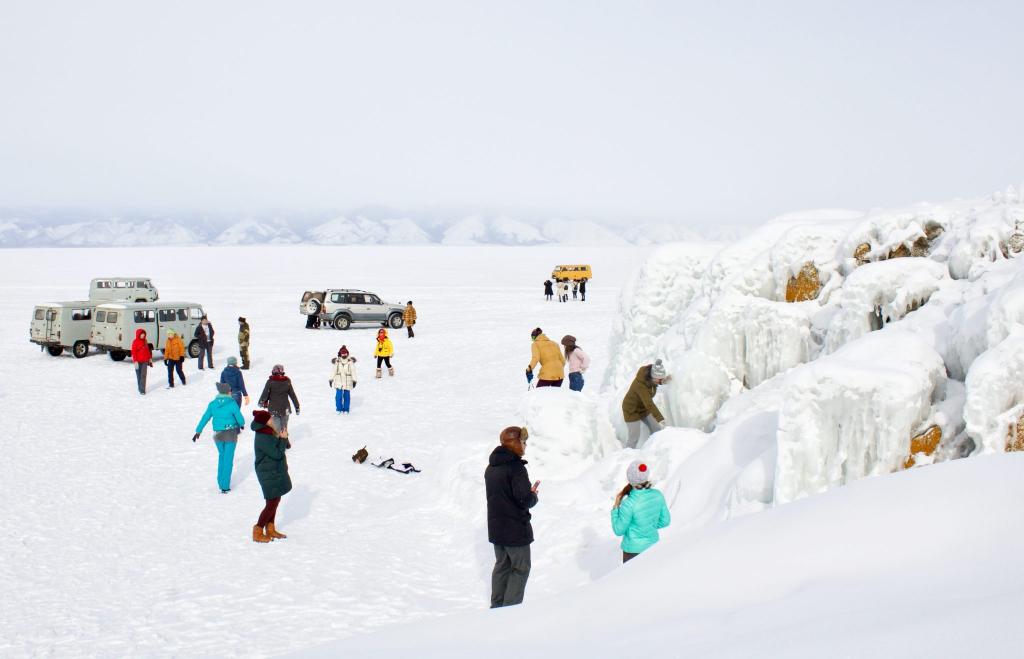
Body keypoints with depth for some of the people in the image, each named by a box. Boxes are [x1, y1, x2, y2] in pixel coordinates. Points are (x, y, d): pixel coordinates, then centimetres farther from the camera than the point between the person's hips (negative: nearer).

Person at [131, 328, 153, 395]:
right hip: (138, 361, -4)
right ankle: (140, 389, 19)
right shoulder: (135, 342, -8)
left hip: (145, 361, 4)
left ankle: (142, 390, -8)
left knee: (143, 375, -5)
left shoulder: (145, 341, 9)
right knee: (139, 375, 7)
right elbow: (133, 352, -11)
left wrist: (150, 358, 20)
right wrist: (135, 361, -17)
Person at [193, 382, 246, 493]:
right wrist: (242, 424, 14)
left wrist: (198, 431, 10)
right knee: (228, 459, 3)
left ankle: (221, 482, 26)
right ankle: (225, 486, 2)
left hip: (218, 434, 4)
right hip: (230, 434, -4)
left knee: (221, 456, 24)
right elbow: (239, 418, -8)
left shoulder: (213, 404, -3)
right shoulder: (232, 404, -15)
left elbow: (205, 418, 1)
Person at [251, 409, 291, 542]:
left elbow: (275, 448, 16)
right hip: (269, 474, -10)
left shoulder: (266, 433, 7)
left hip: (274, 472, 10)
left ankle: (270, 529, 30)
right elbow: (277, 453, -24)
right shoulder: (263, 438, -25)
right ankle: (258, 532, -1)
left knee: (275, 501, 19)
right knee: (272, 503, -7)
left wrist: (280, 438, 0)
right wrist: (283, 439, -16)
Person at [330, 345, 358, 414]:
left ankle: (346, 409, 16)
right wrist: (331, 379, 6)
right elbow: (334, 371, 6)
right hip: (338, 382, 1)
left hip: (347, 382, 0)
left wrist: (354, 380, -1)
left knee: (346, 396, 5)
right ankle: (339, 409, 11)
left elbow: (353, 371, 0)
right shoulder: (337, 361, -1)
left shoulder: (350, 361, -4)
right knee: (338, 396, -3)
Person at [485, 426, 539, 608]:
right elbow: (525, 500, -24)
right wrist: (534, 496, -1)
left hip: (495, 528, 8)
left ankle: (497, 606, 21)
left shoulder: (491, 468, 10)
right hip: (515, 529, -8)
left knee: (502, 565, 18)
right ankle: (511, 608, -1)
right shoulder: (516, 468, -19)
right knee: (520, 568, 2)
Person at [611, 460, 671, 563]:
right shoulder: (657, 495, -13)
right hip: (652, 545, 5)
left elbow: (619, 530, -17)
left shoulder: (628, 504, -30)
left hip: (634, 549, -5)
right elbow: (665, 521, 1)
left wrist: (616, 506, -9)